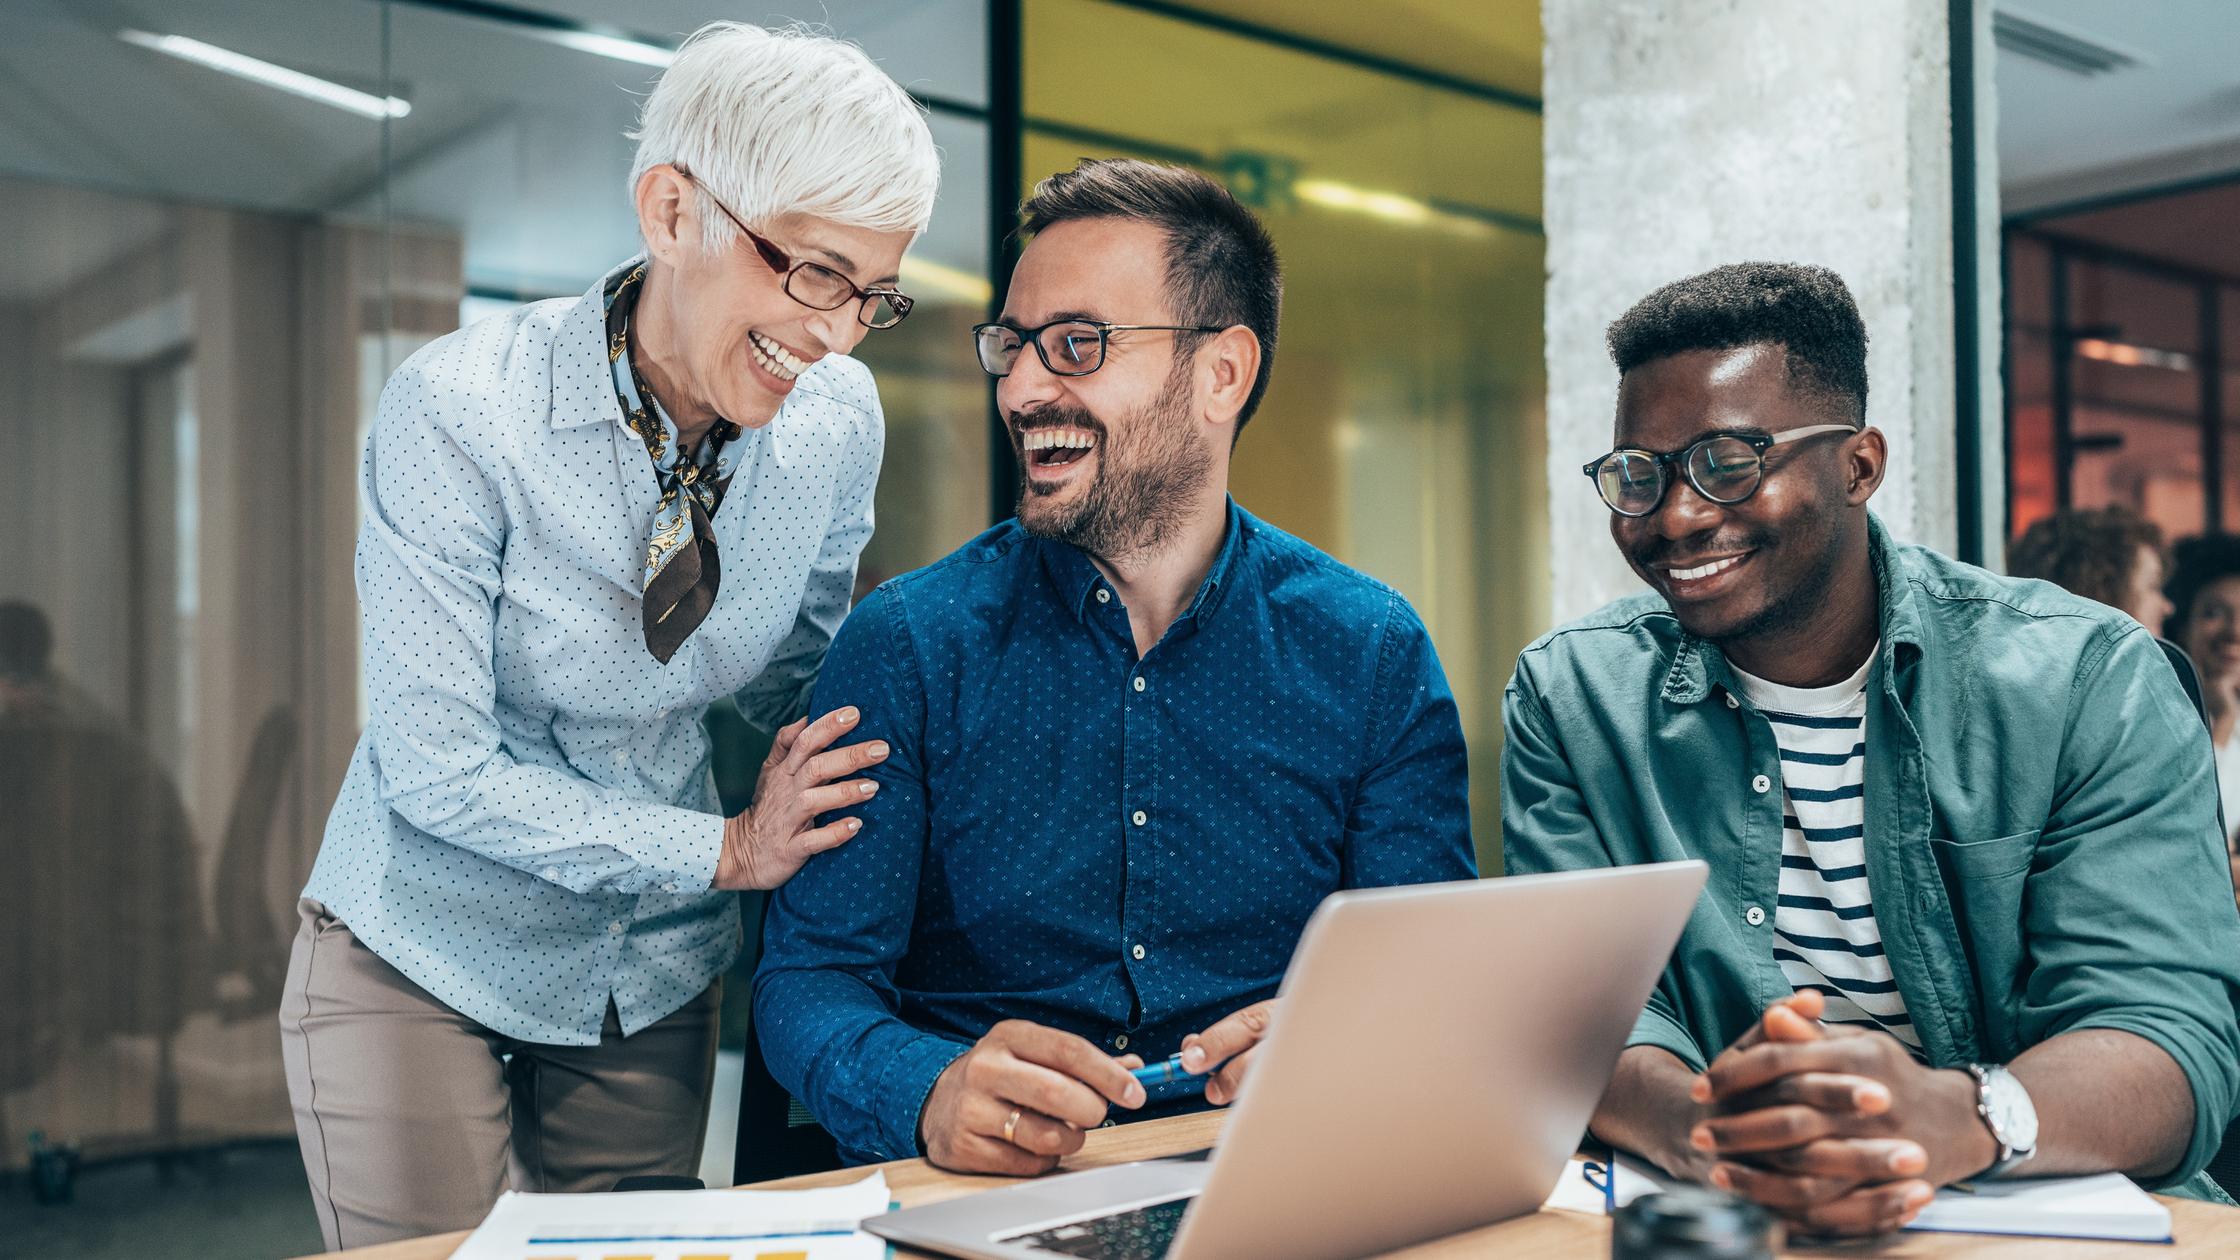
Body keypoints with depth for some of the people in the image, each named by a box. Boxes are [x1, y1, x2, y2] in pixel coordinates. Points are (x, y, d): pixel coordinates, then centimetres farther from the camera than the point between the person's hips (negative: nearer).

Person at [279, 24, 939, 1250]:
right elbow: (436, 770, -22)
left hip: (656, 971, 4)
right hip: (422, 956, -4)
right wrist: (728, 850, -20)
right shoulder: (458, 410, -23)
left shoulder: (836, 418, -9)